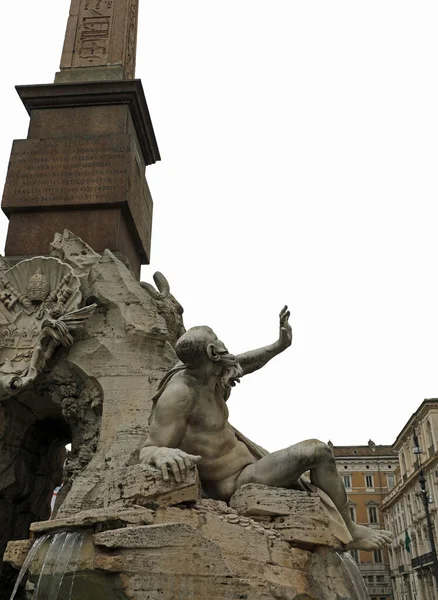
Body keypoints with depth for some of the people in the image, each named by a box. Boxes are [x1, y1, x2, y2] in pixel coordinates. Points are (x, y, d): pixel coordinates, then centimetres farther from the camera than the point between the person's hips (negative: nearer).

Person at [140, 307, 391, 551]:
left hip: (245, 467, 10)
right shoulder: (179, 393, -26)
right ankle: (348, 531, 2)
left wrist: (279, 345, 14)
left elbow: (239, 363, 20)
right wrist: (162, 453, -52)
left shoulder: (205, 373, -1)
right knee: (317, 451, -15)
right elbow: (146, 451, -28)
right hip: (235, 484, -10)